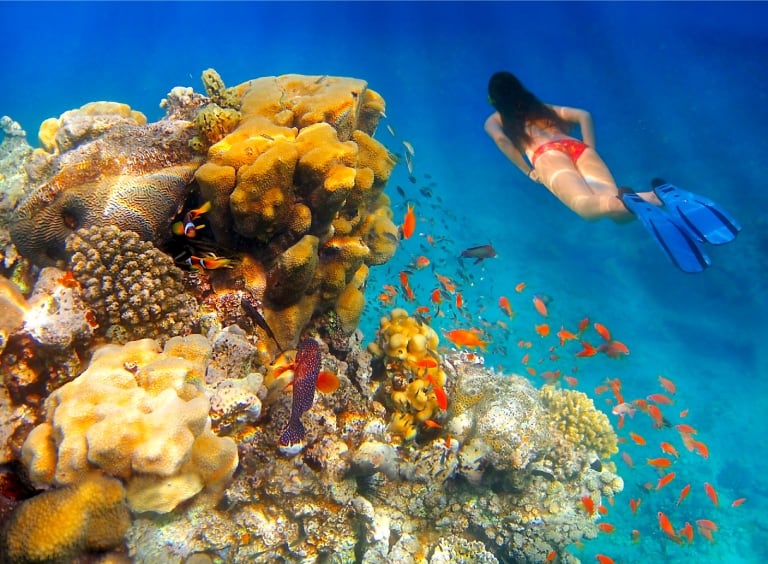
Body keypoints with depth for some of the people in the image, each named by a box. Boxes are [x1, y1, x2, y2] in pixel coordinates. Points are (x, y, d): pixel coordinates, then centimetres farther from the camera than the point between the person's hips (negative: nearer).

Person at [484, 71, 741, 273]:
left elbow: (500, 139, 1)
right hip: (578, 147, 4)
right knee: (617, 209, -14)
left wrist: (528, 171, 5)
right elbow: (584, 116, 24)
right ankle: (657, 195, -43)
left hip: (548, 156, -4)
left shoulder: (494, 120, 26)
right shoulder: (544, 108, 37)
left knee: (586, 205, -30)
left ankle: (628, 200, -61)